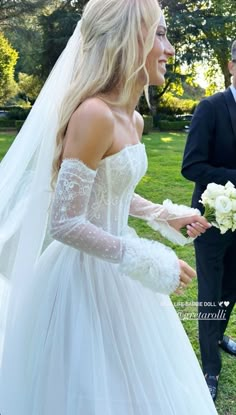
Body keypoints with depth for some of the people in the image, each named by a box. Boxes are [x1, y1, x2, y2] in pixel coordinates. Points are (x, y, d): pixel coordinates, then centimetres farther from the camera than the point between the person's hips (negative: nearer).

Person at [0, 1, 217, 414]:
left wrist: (165, 216, 10)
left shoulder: (132, 119, 6)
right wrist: (150, 262, -22)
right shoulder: (94, 113, -23)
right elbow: (65, 224, -25)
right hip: (87, 274, -9)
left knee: (132, 382, 25)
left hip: (115, 271, 9)